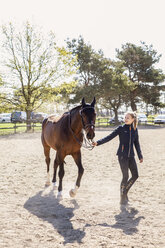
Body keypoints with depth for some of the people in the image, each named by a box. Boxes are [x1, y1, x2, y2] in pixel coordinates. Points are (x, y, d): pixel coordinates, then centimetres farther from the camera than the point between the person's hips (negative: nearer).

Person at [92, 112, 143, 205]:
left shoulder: (135, 130, 7)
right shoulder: (121, 128, -4)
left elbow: (137, 144, 16)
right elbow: (109, 137, -10)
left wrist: (140, 156, 19)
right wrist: (98, 142, -23)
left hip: (131, 156, 5)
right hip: (122, 155, -5)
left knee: (135, 175, 5)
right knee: (125, 177, -5)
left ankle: (125, 192, 24)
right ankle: (123, 197, 10)